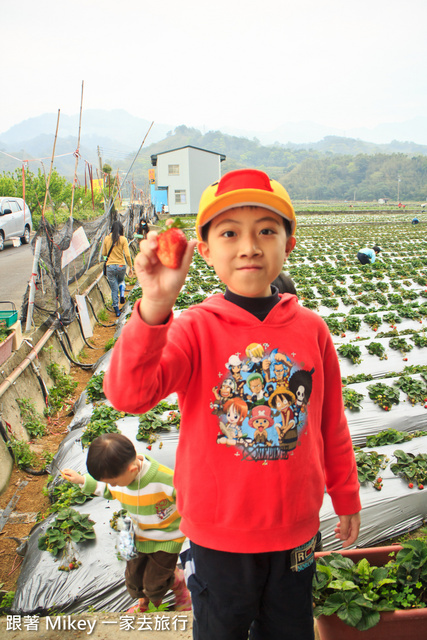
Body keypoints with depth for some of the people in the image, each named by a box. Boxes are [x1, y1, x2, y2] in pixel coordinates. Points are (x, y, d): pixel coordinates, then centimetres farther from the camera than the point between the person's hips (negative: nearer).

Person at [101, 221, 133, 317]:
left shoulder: (106, 239, -1)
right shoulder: (123, 239, -8)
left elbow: (103, 253, 7)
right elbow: (127, 255, -10)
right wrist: (130, 267, -1)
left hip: (110, 266, 1)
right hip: (121, 266, 0)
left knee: (114, 289, 9)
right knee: (121, 281, 32)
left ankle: (117, 310, 11)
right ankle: (122, 295, 7)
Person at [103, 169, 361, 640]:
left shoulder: (311, 329, -8)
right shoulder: (194, 327, -17)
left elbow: (332, 424, 3)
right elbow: (127, 394, -32)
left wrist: (346, 497, 14)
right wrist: (155, 306, -47)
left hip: (296, 532, 2)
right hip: (218, 536, -2)